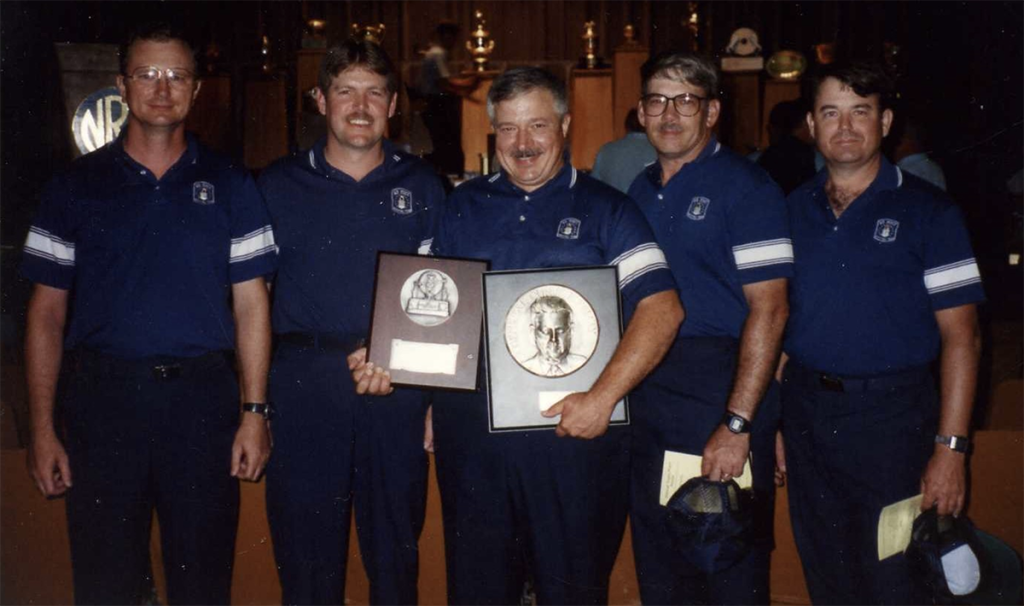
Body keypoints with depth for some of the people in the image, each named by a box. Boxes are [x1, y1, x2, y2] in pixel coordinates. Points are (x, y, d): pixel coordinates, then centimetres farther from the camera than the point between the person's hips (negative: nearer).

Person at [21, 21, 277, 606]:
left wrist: (255, 411, -4)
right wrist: (43, 428, -1)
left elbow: (251, 304, 4)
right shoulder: (77, 187, 6)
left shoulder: (229, 185, 6)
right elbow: (47, 312, 6)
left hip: (203, 401, 0)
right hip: (101, 398, 1)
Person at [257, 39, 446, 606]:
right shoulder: (278, 185, 5)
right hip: (304, 383, 0)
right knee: (305, 547, 8)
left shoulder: (422, 187, 7)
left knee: (395, 550, 13)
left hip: (398, 385, 1)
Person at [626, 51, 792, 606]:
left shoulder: (745, 187, -8)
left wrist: (737, 424, -21)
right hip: (647, 390, 7)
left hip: (722, 389, -6)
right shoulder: (640, 191, 13)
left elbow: (768, 309, -15)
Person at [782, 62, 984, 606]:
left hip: (891, 414, -4)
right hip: (805, 409, 4)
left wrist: (951, 447, -13)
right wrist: (770, 421, 5)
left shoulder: (927, 211, -4)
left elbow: (960, 336, -6)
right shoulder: (794, 210, 8)